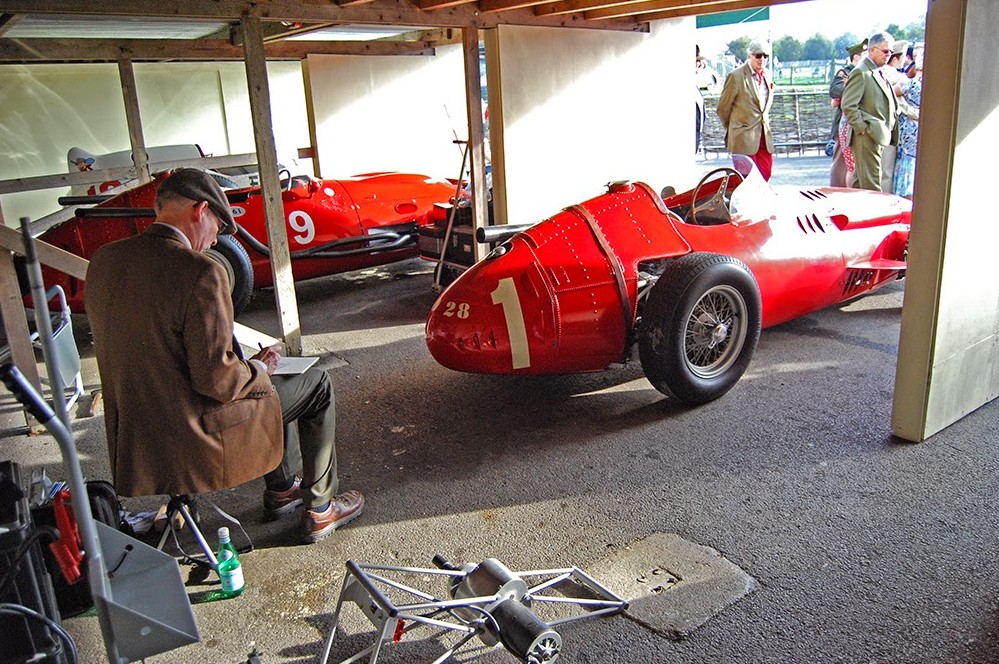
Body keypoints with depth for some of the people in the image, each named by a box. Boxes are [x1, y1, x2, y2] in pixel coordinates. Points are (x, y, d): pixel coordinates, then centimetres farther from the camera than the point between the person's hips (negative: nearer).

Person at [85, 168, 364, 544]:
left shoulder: (103, 260, 1)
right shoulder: (201, 272, -24)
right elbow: (216, 379, -25)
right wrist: (257, 369, -3)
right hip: (195, 439, -8)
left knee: (275, 386, 28)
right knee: (317, 385, 11)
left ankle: (281, 489, 41)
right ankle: (320, 509, 23)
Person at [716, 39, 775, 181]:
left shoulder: (767, 75, 11)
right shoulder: (736, 76, -9)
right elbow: (723, 107, -2)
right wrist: (732, 129, 9)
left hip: (764, 135, 6)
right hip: (744, 136, -6)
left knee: (766, 173, 6)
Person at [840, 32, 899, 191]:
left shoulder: (880, 73, 19)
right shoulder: (860, 73, -10)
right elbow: (848, 105, -17)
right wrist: (863, 128, -17)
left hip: (879, 135, 9)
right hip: (867, 136, -9)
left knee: (860, 181, 13)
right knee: (871, 184, -8)